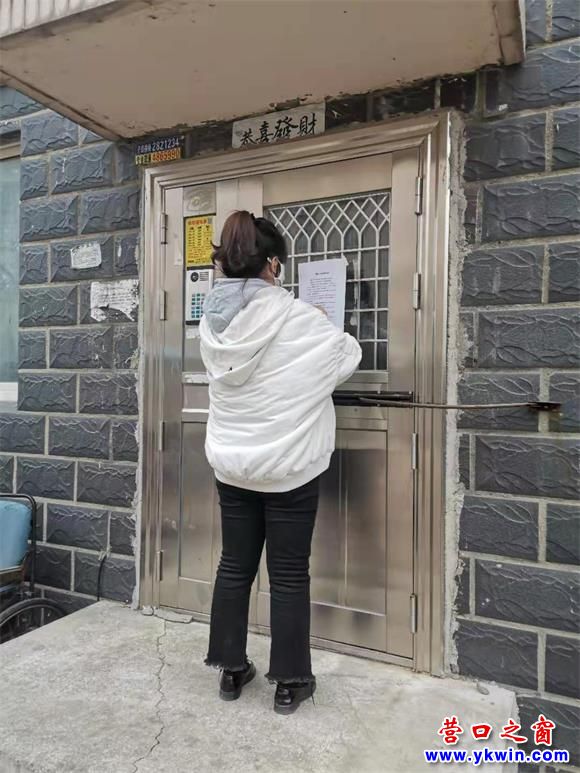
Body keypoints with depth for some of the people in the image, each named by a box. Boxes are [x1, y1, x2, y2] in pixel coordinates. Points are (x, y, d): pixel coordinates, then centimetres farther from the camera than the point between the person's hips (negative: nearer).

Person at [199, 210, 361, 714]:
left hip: (231, 464, 5)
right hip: (288, 467, -5)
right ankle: (290, 681, 24)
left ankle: (231, 669, 31)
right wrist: (327, 330, 19)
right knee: (289, 574, 9)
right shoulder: (295, 319, -16)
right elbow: (348, 355, -1)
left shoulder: (212, 322, -1)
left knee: (235, 565, 16)